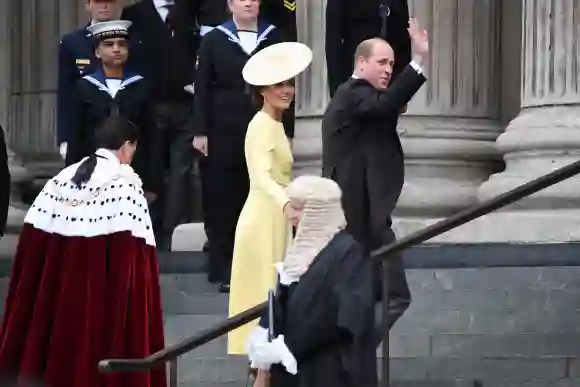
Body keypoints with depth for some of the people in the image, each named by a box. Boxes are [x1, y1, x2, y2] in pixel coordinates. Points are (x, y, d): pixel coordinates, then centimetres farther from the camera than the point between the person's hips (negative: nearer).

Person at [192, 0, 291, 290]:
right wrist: (200, 132, -4)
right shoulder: (214, 40, 5)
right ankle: (225, 270, 5)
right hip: (224, 132, -1)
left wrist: (285, 130, 4)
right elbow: (203, 88, 3)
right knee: (224, 199, 0)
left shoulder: (273, 38, 7)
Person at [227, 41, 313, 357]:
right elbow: (262, 176, -34)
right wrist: (286, 205, -49)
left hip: (276, 219, 9)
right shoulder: (262, 126, -17)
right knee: (266, 295, -7)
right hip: (265, 220, -9)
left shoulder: (274, 124, 13)